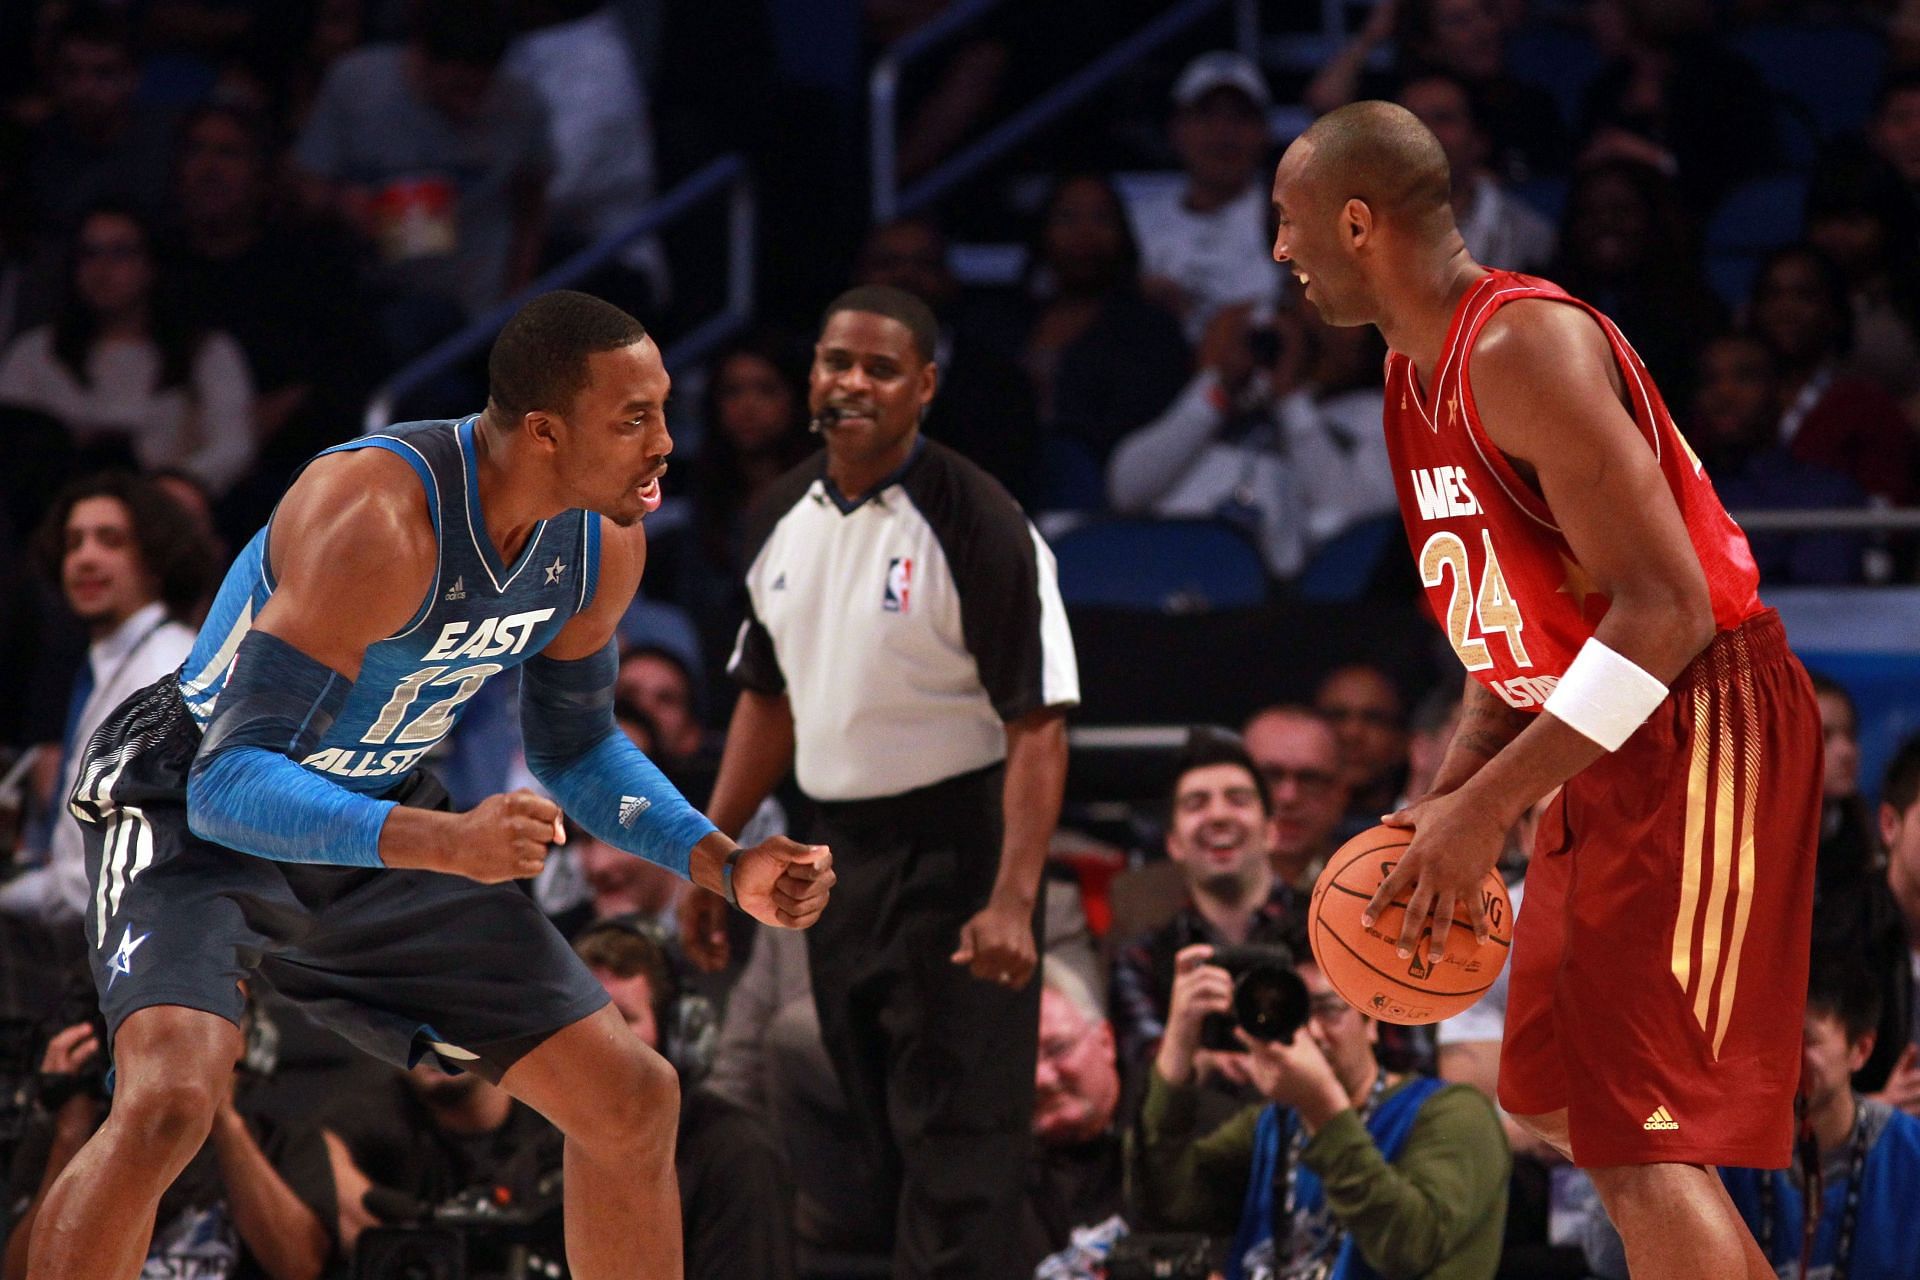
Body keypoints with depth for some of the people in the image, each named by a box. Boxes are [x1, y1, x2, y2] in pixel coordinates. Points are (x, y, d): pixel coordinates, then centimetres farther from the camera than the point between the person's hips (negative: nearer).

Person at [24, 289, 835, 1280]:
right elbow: (231, 782, -36)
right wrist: (448, 844, -49)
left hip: (378, 827, 8)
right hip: (193, 811, -8)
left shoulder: (604, 544, -8)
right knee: (168, 1102, -34)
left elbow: (576, 748, 12)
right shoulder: (378, 520, -34)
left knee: (632, 1102, 6)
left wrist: (726, 866, -3)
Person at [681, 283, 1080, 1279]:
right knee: (882, 1137, 13)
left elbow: (1038, 726, -17)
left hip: (952, 852, -7)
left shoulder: (976, 523, -14)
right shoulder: (786, 517, 8)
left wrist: (1012, 900, -25)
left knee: (953, 1142, -10)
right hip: (838, 851, 7)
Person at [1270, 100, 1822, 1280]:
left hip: (1704, 727, -11)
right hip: (1608, 750, 11)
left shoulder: (1524, 345, -19)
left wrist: (1485, 808, -25)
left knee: (1643, 1143, -16)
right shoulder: (1416, 377, 12)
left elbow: (1666, 607, -25)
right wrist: (1453, 796, 7)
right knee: (1555, 1096, 18)